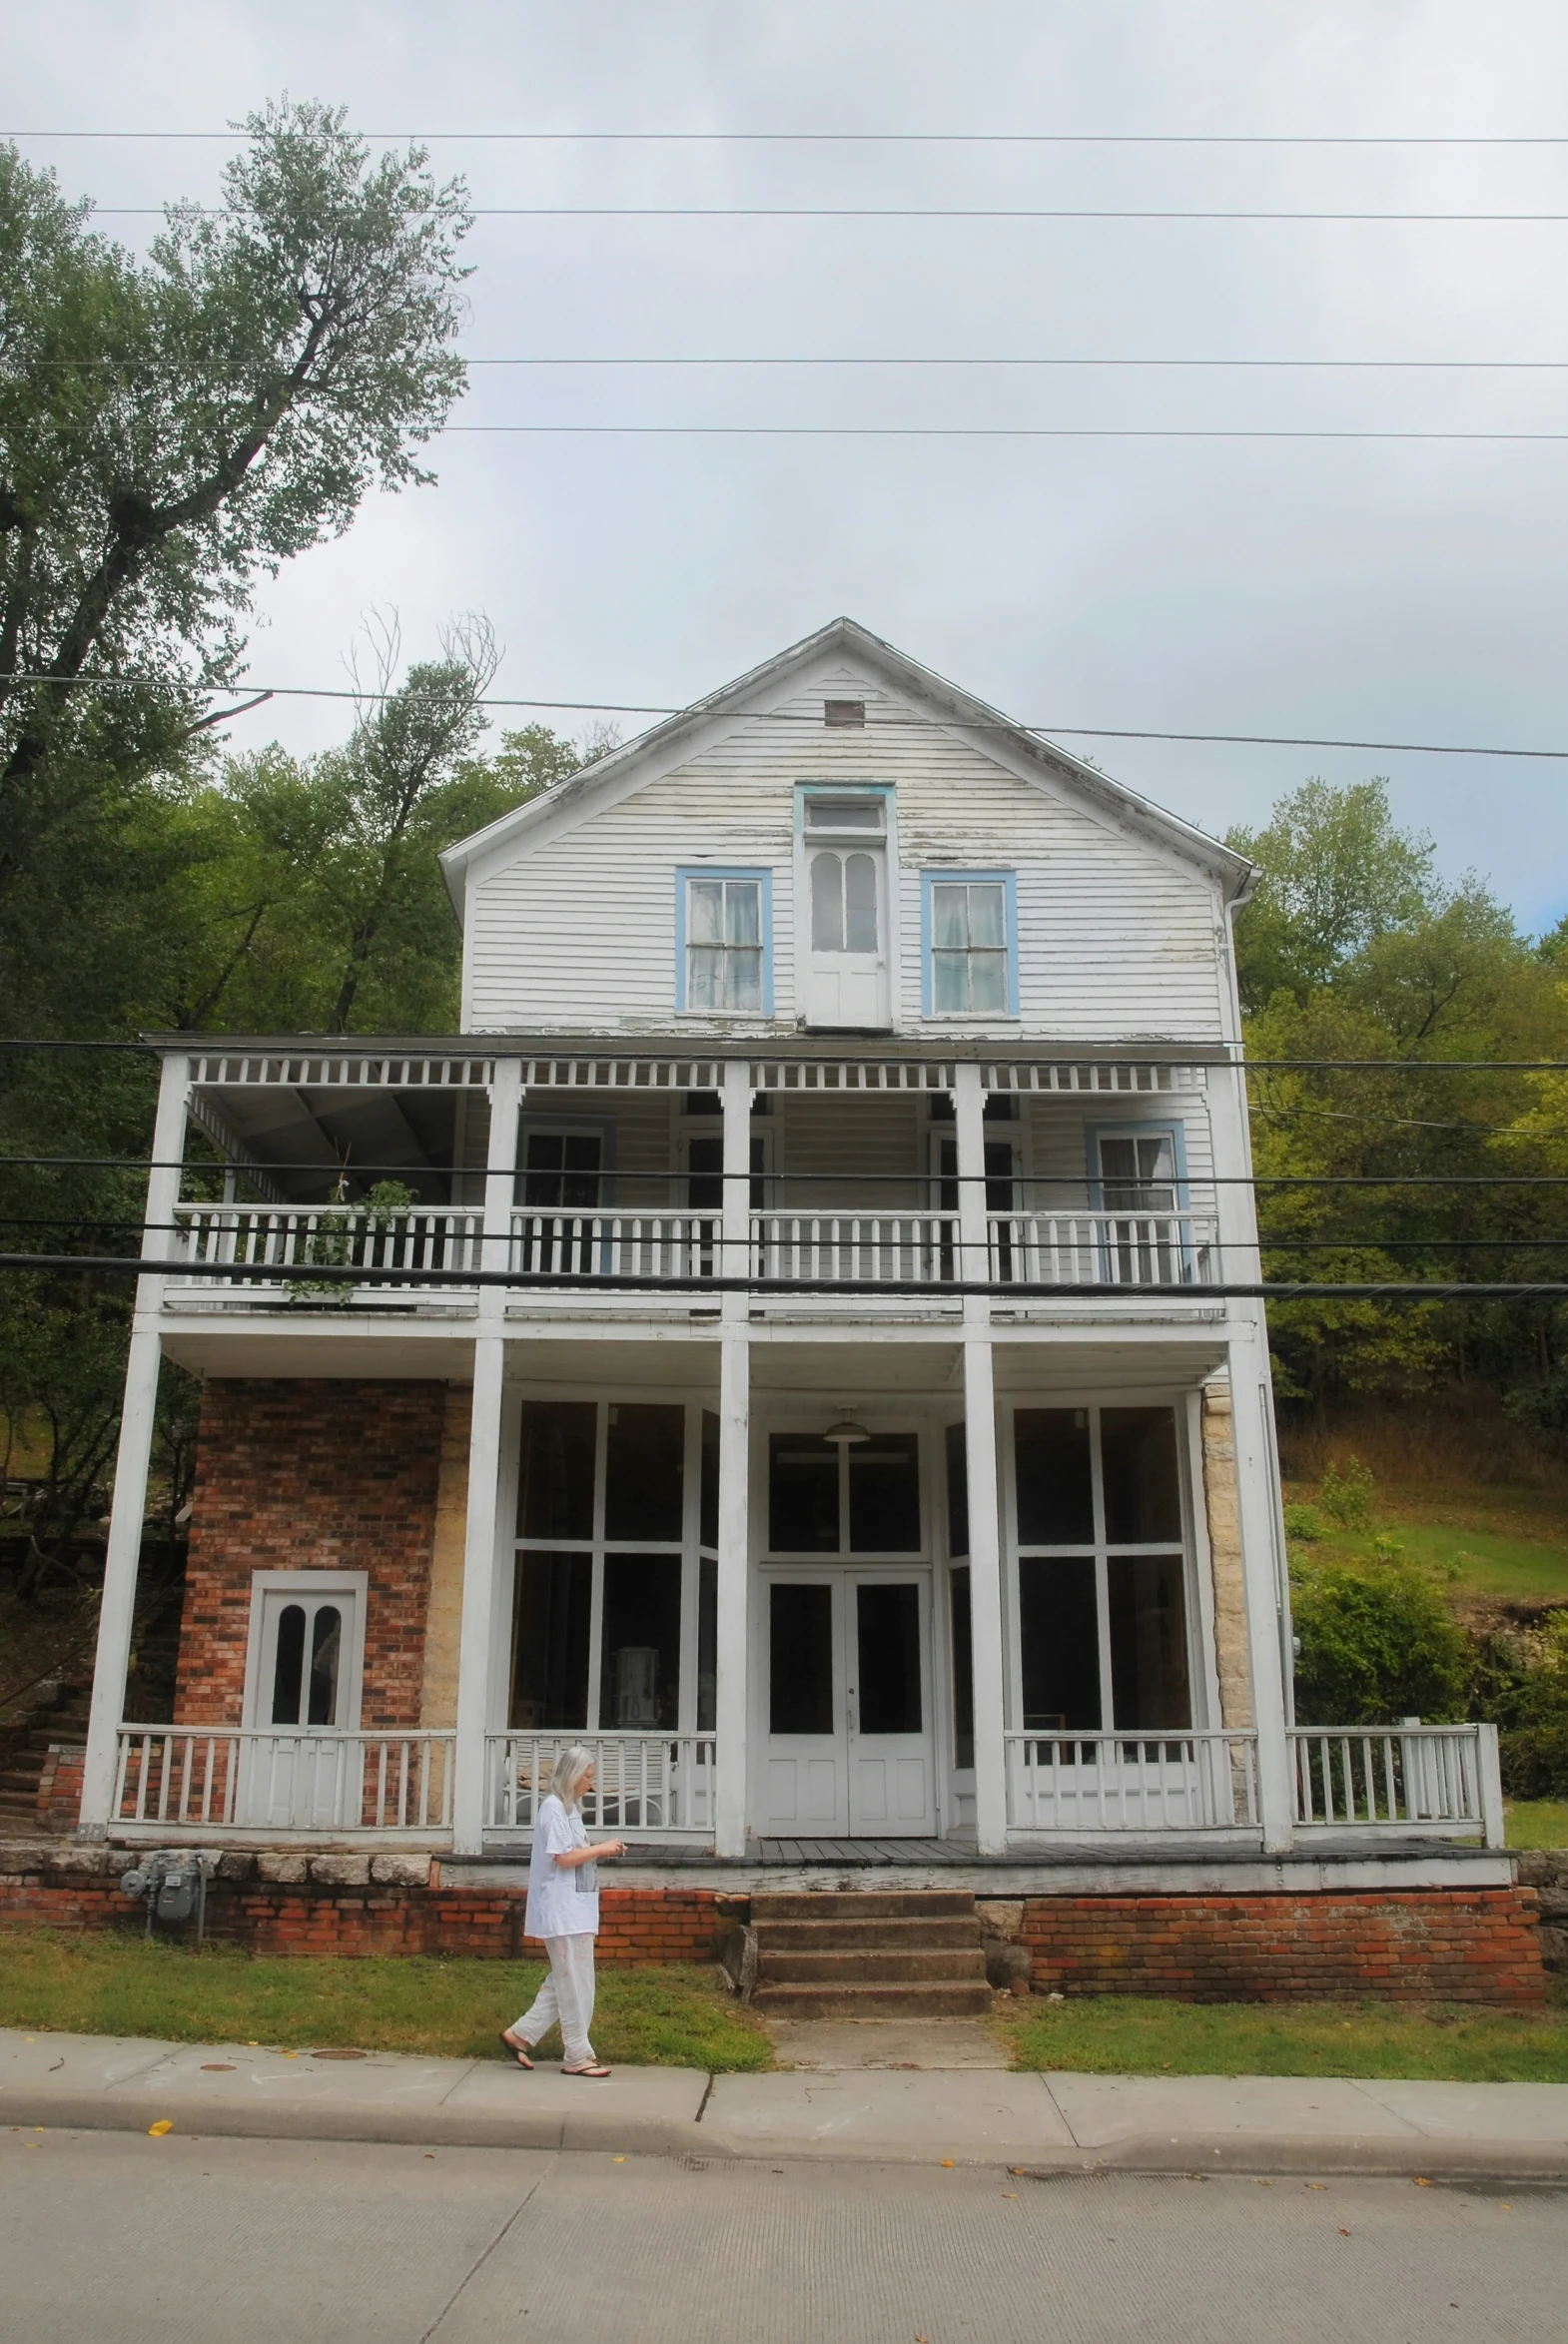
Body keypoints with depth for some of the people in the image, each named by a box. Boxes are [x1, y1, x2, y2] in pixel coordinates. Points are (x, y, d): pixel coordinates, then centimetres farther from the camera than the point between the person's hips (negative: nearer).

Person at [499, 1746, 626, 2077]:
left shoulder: (569, 1807, 14)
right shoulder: (553, 1807, -15)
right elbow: (564, 1858, -20)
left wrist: (600, 1852, 3)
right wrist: (600, 1848, -12)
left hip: (574, 1909, 10)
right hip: (563, 1910, -10)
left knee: (565, 1981, 14)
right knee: (575, 1984, -2)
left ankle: (520, 2034, 19)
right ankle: (578, 2057, 6)